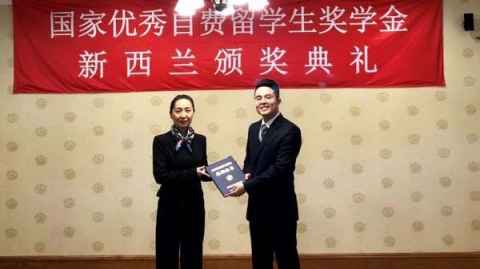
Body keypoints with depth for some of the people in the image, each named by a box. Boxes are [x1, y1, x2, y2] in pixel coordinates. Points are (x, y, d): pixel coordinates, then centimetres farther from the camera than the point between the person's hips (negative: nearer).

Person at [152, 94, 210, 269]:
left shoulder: (200, 140, 5)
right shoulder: (161, 141, -7)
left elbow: (203, 171, 9)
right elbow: (160, 175, -15)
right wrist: (193, 173, -21)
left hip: (194, 204, 4)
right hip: (170, 205, -3)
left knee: (193, 255, 12)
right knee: (167, 255, 6)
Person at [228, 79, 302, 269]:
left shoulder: (290, 130, -14)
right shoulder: (253, 128, 10)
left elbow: (280, 169, -21)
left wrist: (246, 186, -21)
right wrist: (247, 174, -3)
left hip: (280, 209, -7)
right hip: (257, 207, 7)